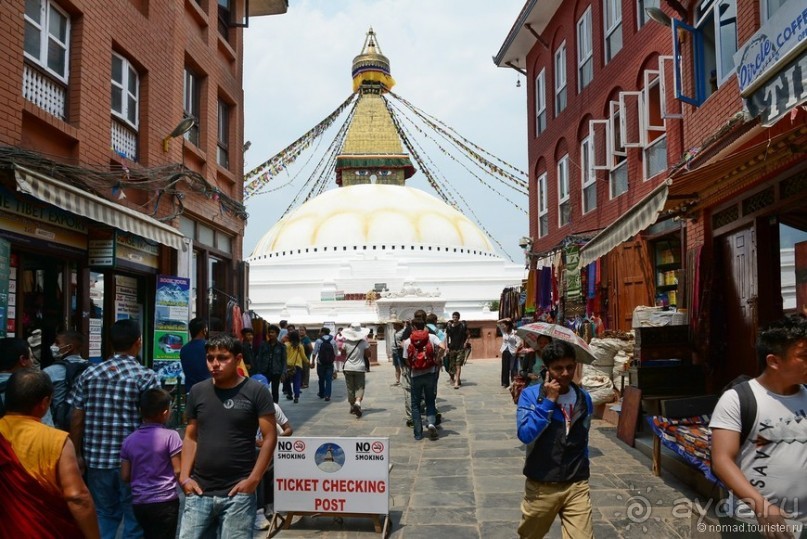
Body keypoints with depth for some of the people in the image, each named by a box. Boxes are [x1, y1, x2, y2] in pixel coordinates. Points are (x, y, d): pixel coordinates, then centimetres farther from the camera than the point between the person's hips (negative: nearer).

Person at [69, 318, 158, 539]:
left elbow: (76, 418, 5)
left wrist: (78, 454, 15)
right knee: (135, 520, 8)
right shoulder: (146, 376, -9)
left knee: (103, 518, 17)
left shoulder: (90, 373, 3)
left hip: (97, 458, 4)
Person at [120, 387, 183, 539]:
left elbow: (125, 477, 6)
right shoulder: (170, 436, -13)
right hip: (165, 501, -5)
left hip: (139, 503, 5)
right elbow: (178, 471, -11)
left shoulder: (129, 440, 2)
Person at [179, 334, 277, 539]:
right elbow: (191, 437, 12)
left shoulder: (255, 391, -6)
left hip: (238, 494, -3)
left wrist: (254, 479, -11)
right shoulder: (197, 391, 7)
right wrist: (184, 476, 2)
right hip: (199, 492, 4)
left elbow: (270, 437, -6)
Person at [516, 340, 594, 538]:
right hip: (541, 486, -2)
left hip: (577, 486, 2)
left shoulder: (584, 399, 3)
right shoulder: (530, 394, -10)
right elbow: (525, 435, -23)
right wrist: (548, 401, -22)